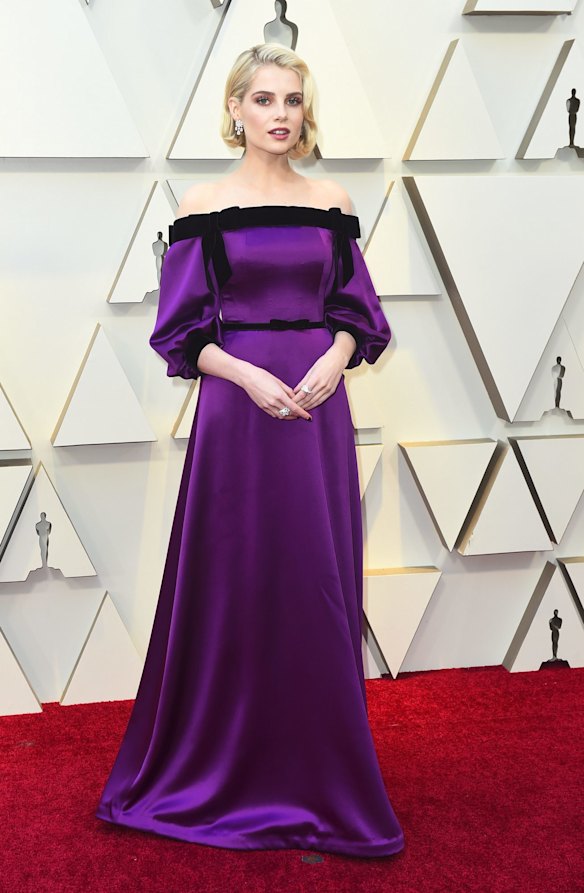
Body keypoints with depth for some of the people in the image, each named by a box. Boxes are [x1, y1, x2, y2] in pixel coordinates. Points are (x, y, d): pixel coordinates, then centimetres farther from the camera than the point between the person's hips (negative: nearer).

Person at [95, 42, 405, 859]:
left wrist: (334, 358, -9)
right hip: (236, 407, -2)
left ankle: (319, 776, 21)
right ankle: (220, 769, 22)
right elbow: (182, 330, -1)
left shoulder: (333, 203, 9)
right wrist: (252, 377, -15)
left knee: (319, 587, 6)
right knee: (234, 586, 3)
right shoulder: (203, 208, 0)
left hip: (319, 407, 3)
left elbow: (356, 310, 11)